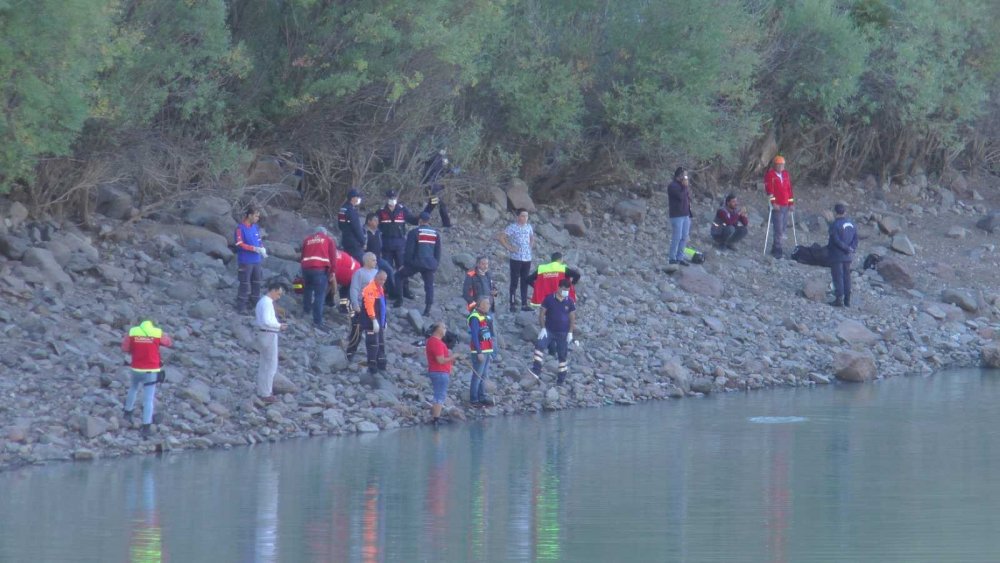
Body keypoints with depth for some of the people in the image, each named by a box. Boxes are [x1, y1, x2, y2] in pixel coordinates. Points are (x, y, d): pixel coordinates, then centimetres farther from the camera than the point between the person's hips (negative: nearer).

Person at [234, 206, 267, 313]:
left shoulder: (256, 228, 10)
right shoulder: (240, 228, -10)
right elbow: (240, 244, -15)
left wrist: (262, 249, -5)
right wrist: (254, 249, -20)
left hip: (257, 261, 6)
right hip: (245, 261, -6)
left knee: (256, 283, 10)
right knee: (245, 284, -5)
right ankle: (242, 306, 0)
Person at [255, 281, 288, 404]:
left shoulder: (262, 301, 12)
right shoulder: (267, 303, -20)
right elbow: (266, 321, -29)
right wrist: (279, 326, -17)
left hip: (263, 334, 10)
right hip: (269, 336, -10)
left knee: (265, 365, 21)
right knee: (271, 366, -1)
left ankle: (262, 391, 30)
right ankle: (266, 394, 4)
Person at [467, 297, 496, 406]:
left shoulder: (487, 316, 15)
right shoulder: (475, 318, -15)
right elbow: (474, 336, -19)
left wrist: (491, 351, 19)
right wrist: (479, 352, -22)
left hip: (487, 351, 9)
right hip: (479, 351, -9)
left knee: (484, 375, 14)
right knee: (477, 375, -6)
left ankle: (482, 397, 21)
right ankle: (474, 399, -1)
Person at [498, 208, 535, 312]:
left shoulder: (529, 227, 9)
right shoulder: (512, 227, -9)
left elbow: (532, 237, 28)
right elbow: (501, 237, -14)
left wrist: (531, 246, 12)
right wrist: (509, 248, -13)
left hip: (527, 258, 5)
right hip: (516, 258, -5)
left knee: (525, 282, 9)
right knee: (514, 282, -1)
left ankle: (524, 304, 15)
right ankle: (513, 304, 3)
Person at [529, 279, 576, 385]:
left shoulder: (570, 301, -2)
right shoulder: (549, 299, -6)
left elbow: (572, 318, 4)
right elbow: (542, 314, -3)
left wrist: (570, 332, -2)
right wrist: (543, 328, -12)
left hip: (563, 332, 1)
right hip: (549, 330, -1)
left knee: (562, 355, 6)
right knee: (540, 345, -25)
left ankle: (561, 377, 18)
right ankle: (537, 370, -29)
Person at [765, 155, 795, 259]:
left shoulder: (786, 174, 14)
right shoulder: (770, 175, -5)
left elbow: (789, 189, 17)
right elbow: (770, 189, -12)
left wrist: (791, 203, 13)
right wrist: (773, 203, -19)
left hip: (785, 206, 7)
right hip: (776, 206, -7)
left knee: (783, 227, 8)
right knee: (778, 228, -12)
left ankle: (776, 249, 15)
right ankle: (777, 249, -10)